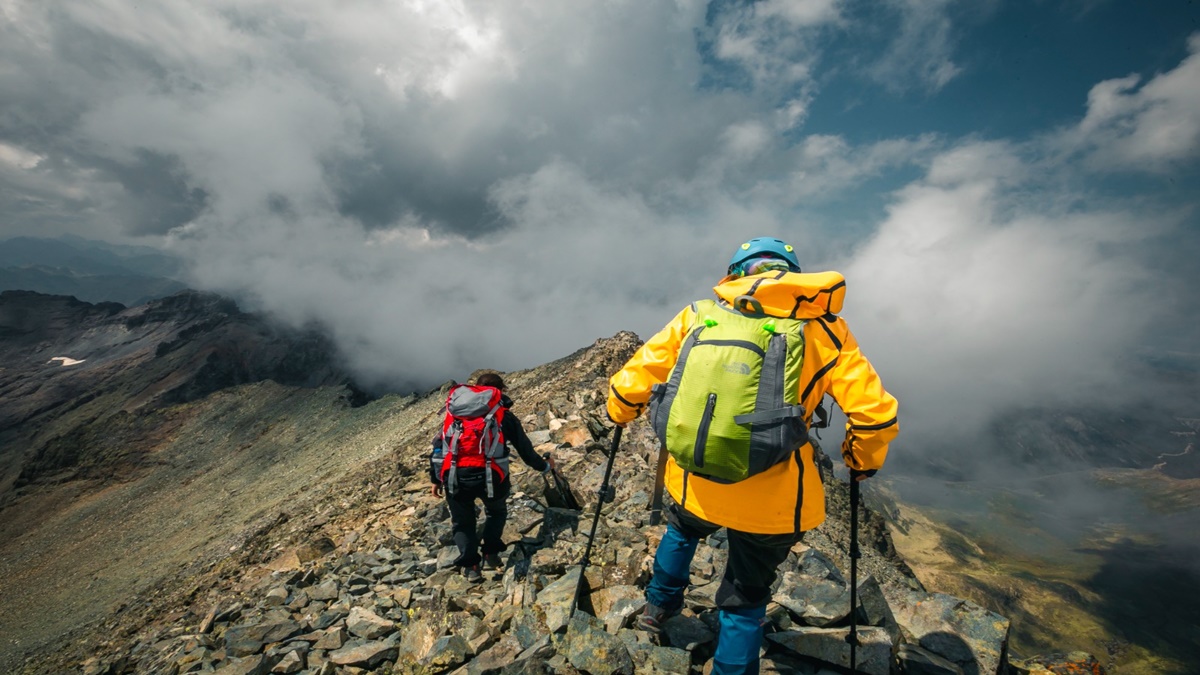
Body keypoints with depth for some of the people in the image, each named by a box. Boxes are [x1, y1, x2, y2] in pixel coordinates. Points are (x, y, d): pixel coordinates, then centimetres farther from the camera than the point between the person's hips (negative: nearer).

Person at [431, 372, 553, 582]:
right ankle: (491, 554, 22)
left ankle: (469, 564, 18)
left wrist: (436, 480, 28)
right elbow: (525, 450, 20)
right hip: (489, 475, -1)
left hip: (454, 476, 2)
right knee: (497, 512, 31)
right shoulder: (505, 415, 16)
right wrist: (545, 466, 37)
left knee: (461, 521, 27)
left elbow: (438, 445, 21)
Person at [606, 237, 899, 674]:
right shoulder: (824, 329, -2)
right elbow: (876, 415, -6)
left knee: (682, 528, 38)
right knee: (746, 599, 25)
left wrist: (621, 413, 23)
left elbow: (629, 386, 1)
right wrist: (861, 462, 15)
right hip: (773, 504, -1)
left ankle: (659, 604, 55)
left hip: (695, 484, 2)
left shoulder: (697, 316, -1)